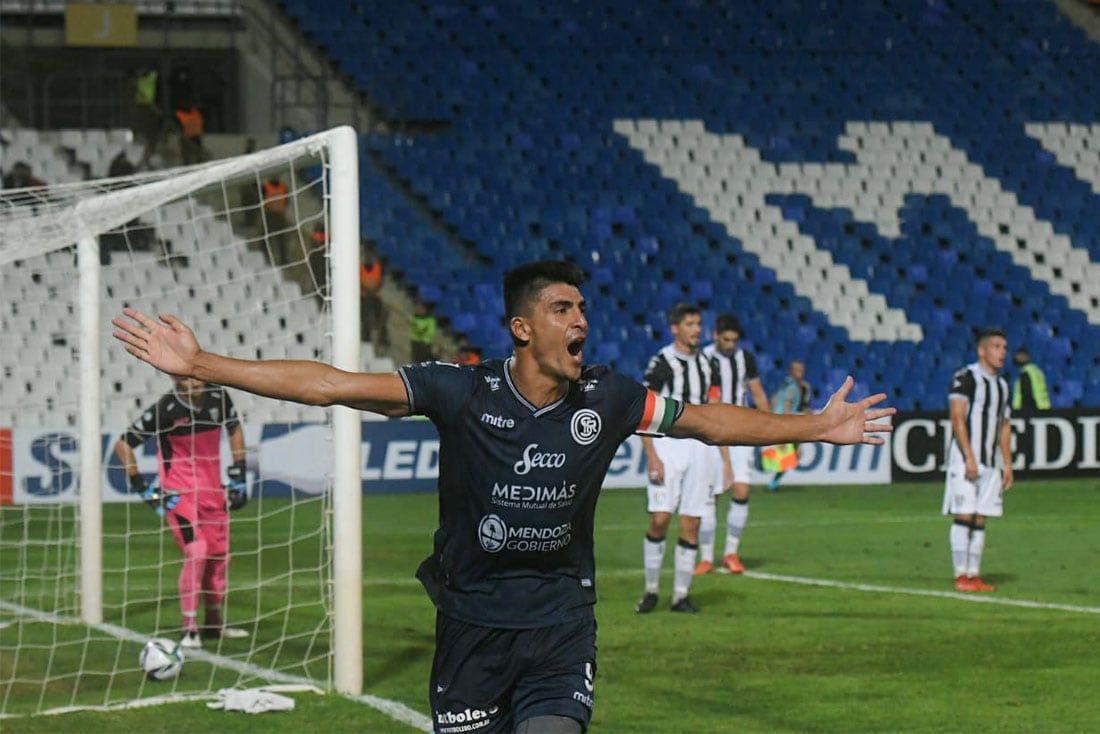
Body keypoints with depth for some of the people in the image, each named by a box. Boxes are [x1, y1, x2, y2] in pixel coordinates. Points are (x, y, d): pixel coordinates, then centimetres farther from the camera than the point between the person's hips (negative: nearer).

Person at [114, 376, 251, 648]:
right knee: (196, 551, -20)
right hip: (178, 491, -6)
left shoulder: (218, 398, -6)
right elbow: (123, 444, -10)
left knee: (219, 555, 11)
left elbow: (234, 429, 15)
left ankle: (214, 623, 28)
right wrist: (141, 486, -11)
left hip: (212, 489, 6)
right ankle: (189, 629, -14)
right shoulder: (165, 410, -19)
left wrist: (238, 474, 11)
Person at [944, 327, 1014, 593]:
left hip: (988, 462, 7)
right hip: (964, 459, -7)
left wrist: (1007, 464, 15)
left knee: (980, 519, 6)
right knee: (964, 516, -9)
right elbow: (957, 418, -14)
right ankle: (961, 576, -7)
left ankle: (974, 575, 9)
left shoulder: (1001, 385, 17)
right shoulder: (965, 378, -7)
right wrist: (969, 457, -19)